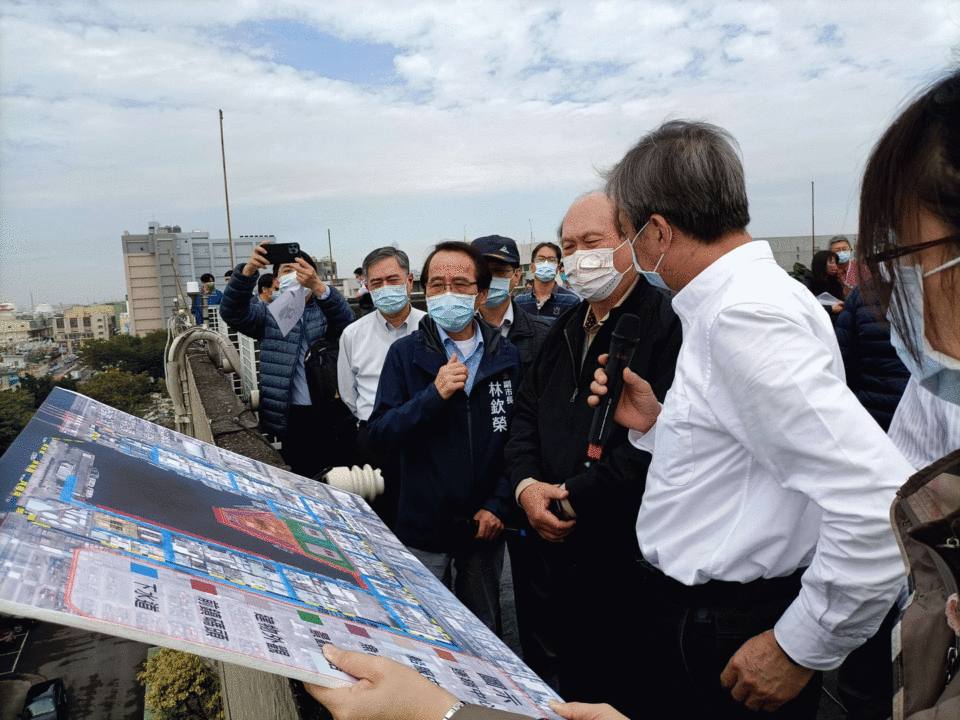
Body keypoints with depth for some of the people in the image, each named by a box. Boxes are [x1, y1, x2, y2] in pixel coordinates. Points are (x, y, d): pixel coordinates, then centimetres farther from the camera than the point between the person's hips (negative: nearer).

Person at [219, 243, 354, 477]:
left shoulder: (325, 310, 7)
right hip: (292, 416, 1)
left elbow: (345, 319, -16)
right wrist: (248, 271, -24)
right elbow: (233, 312, -6)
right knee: (301, 475, 6)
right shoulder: (270, 315, 11)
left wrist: (318, 286, -35)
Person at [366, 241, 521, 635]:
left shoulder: (505, 356, -1)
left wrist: (498, 504, -6)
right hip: (424, 528, -1)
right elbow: (378, 431, -11)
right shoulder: (406, 353, -5)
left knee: (484, 633, 20)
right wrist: (434, 395, -24)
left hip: (485, 526, 2)